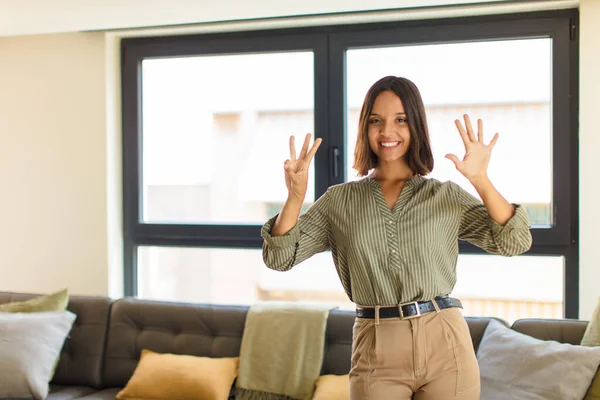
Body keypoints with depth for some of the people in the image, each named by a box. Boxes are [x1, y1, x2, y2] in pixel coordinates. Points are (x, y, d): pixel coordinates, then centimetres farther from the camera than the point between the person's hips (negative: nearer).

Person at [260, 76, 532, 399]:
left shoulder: (447, 196, 4)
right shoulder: (339, 200, 6)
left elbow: (514, 242, -5)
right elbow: (279, 257, -1)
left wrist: (480, 180, -18)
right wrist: (295, 196, -17)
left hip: (445, 346, 0)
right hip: (376, 353, 0)